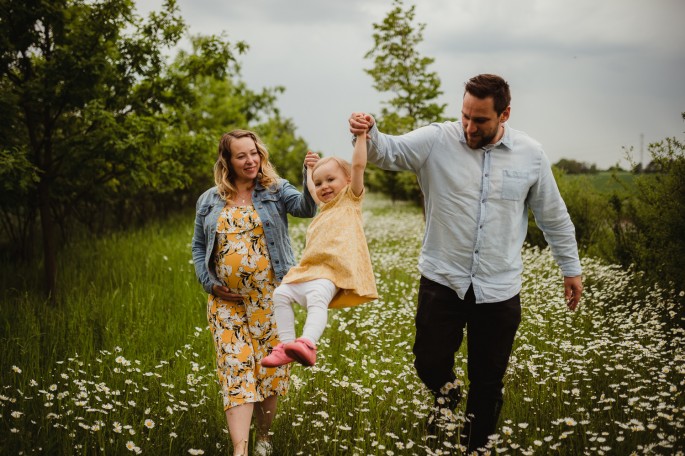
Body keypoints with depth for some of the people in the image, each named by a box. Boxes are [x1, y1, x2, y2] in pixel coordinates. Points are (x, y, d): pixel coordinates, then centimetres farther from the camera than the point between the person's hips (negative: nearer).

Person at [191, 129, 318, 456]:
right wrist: (209, 283, 1)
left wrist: (311, 177, -35)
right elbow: (199, 247, 16)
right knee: (235, 367, -7)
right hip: (227, 300, 1)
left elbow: (306, 208, -17)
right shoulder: (209, 201, 10)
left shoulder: (275, 190, 2)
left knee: (269, 366, 6)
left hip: (269, 297, -1)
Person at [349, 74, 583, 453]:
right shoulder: (437, 141, -7)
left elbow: (554, 217, 9)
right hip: (442, 281, -1)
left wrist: (571, 268, 15)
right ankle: (446, 391, 39)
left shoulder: (530, 155, -1)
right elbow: (389, 152, -18)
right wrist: (368, 134, -40)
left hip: (499, 290, 1)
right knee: (429, 364, 3)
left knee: (488, 382, 11)